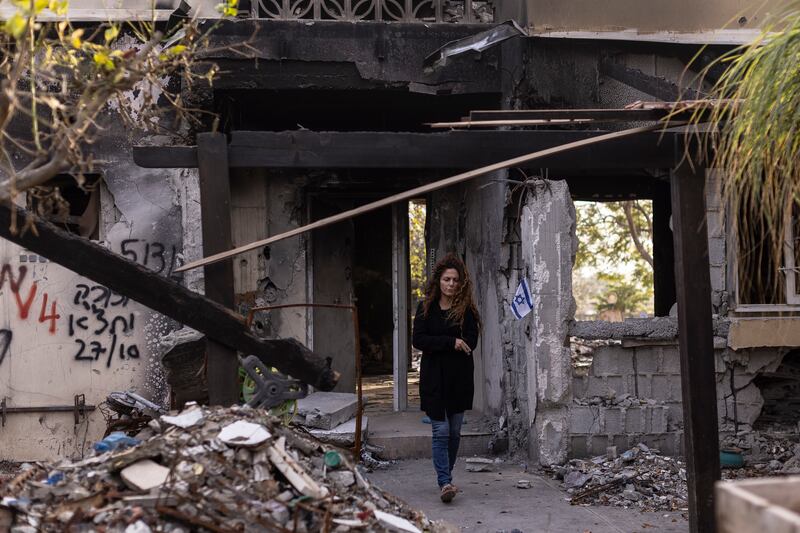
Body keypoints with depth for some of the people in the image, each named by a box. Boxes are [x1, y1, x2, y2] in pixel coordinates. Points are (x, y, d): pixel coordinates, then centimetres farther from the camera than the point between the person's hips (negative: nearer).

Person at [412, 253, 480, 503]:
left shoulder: (466, 309, 2)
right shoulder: (426, 308, 3)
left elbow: (470, 342, -9)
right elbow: (418, 340, -8)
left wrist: (436, 344, -11)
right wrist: (450, 342, -17)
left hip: (459, 379, 1)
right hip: (434, 379, -1)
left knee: (454, 432, 9)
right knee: (441, 431, -8)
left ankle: (445, 477, 23)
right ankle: (445, 482, -10)